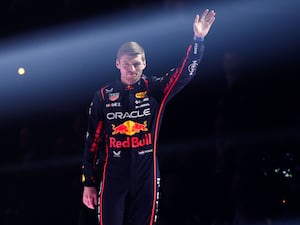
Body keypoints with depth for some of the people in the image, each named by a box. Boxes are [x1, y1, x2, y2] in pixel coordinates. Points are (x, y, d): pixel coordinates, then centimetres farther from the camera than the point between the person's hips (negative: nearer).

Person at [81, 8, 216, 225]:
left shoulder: (155, 89, 2)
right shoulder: (104, 95, 1)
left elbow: (186, 72, -10)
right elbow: (93, 141, 4)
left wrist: (198, 39, -24)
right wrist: (88, 183, 3)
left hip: (147, 175, 1)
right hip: (112, 176, -1)